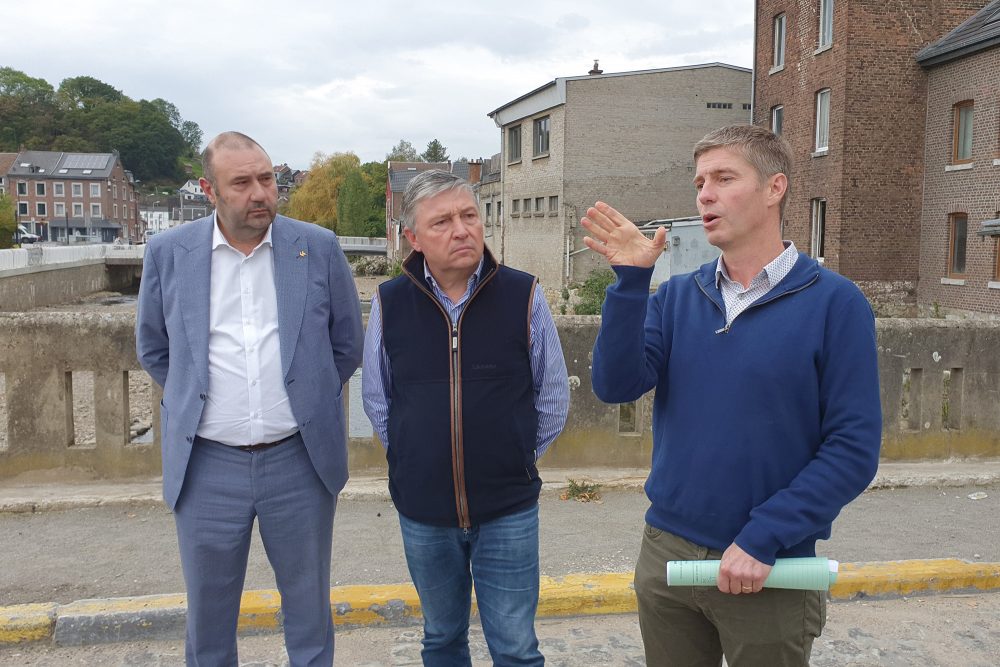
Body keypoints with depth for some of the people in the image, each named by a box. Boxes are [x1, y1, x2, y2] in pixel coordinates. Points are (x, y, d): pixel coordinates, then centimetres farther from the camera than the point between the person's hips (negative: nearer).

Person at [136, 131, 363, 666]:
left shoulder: (319, 247, -3)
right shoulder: (168, 253, -2)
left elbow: (348, 341, 8)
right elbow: (152, 347, 12)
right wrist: (194, 401, 10)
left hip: (301, 461, 0)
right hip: (207, 466, 1)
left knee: (308, 611, 16)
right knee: (208, 619, 16)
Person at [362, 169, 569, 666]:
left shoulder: (523, 295, -9)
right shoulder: (389, 303, -5)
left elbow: (552, 397, 2)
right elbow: (376, 400, 8)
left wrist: (517, 458, 7)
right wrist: (414, 459, 8)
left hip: (508, 512, -1)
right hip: (422, 513, 2)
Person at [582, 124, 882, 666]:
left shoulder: (833, 302, -9)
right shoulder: (676, 296, 2)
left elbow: (854, 449, -12)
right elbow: (616, 386, -10)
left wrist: (762, 539, -17)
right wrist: (631, 280, -19)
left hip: (769, 571, -3)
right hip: (666, 554, 4)